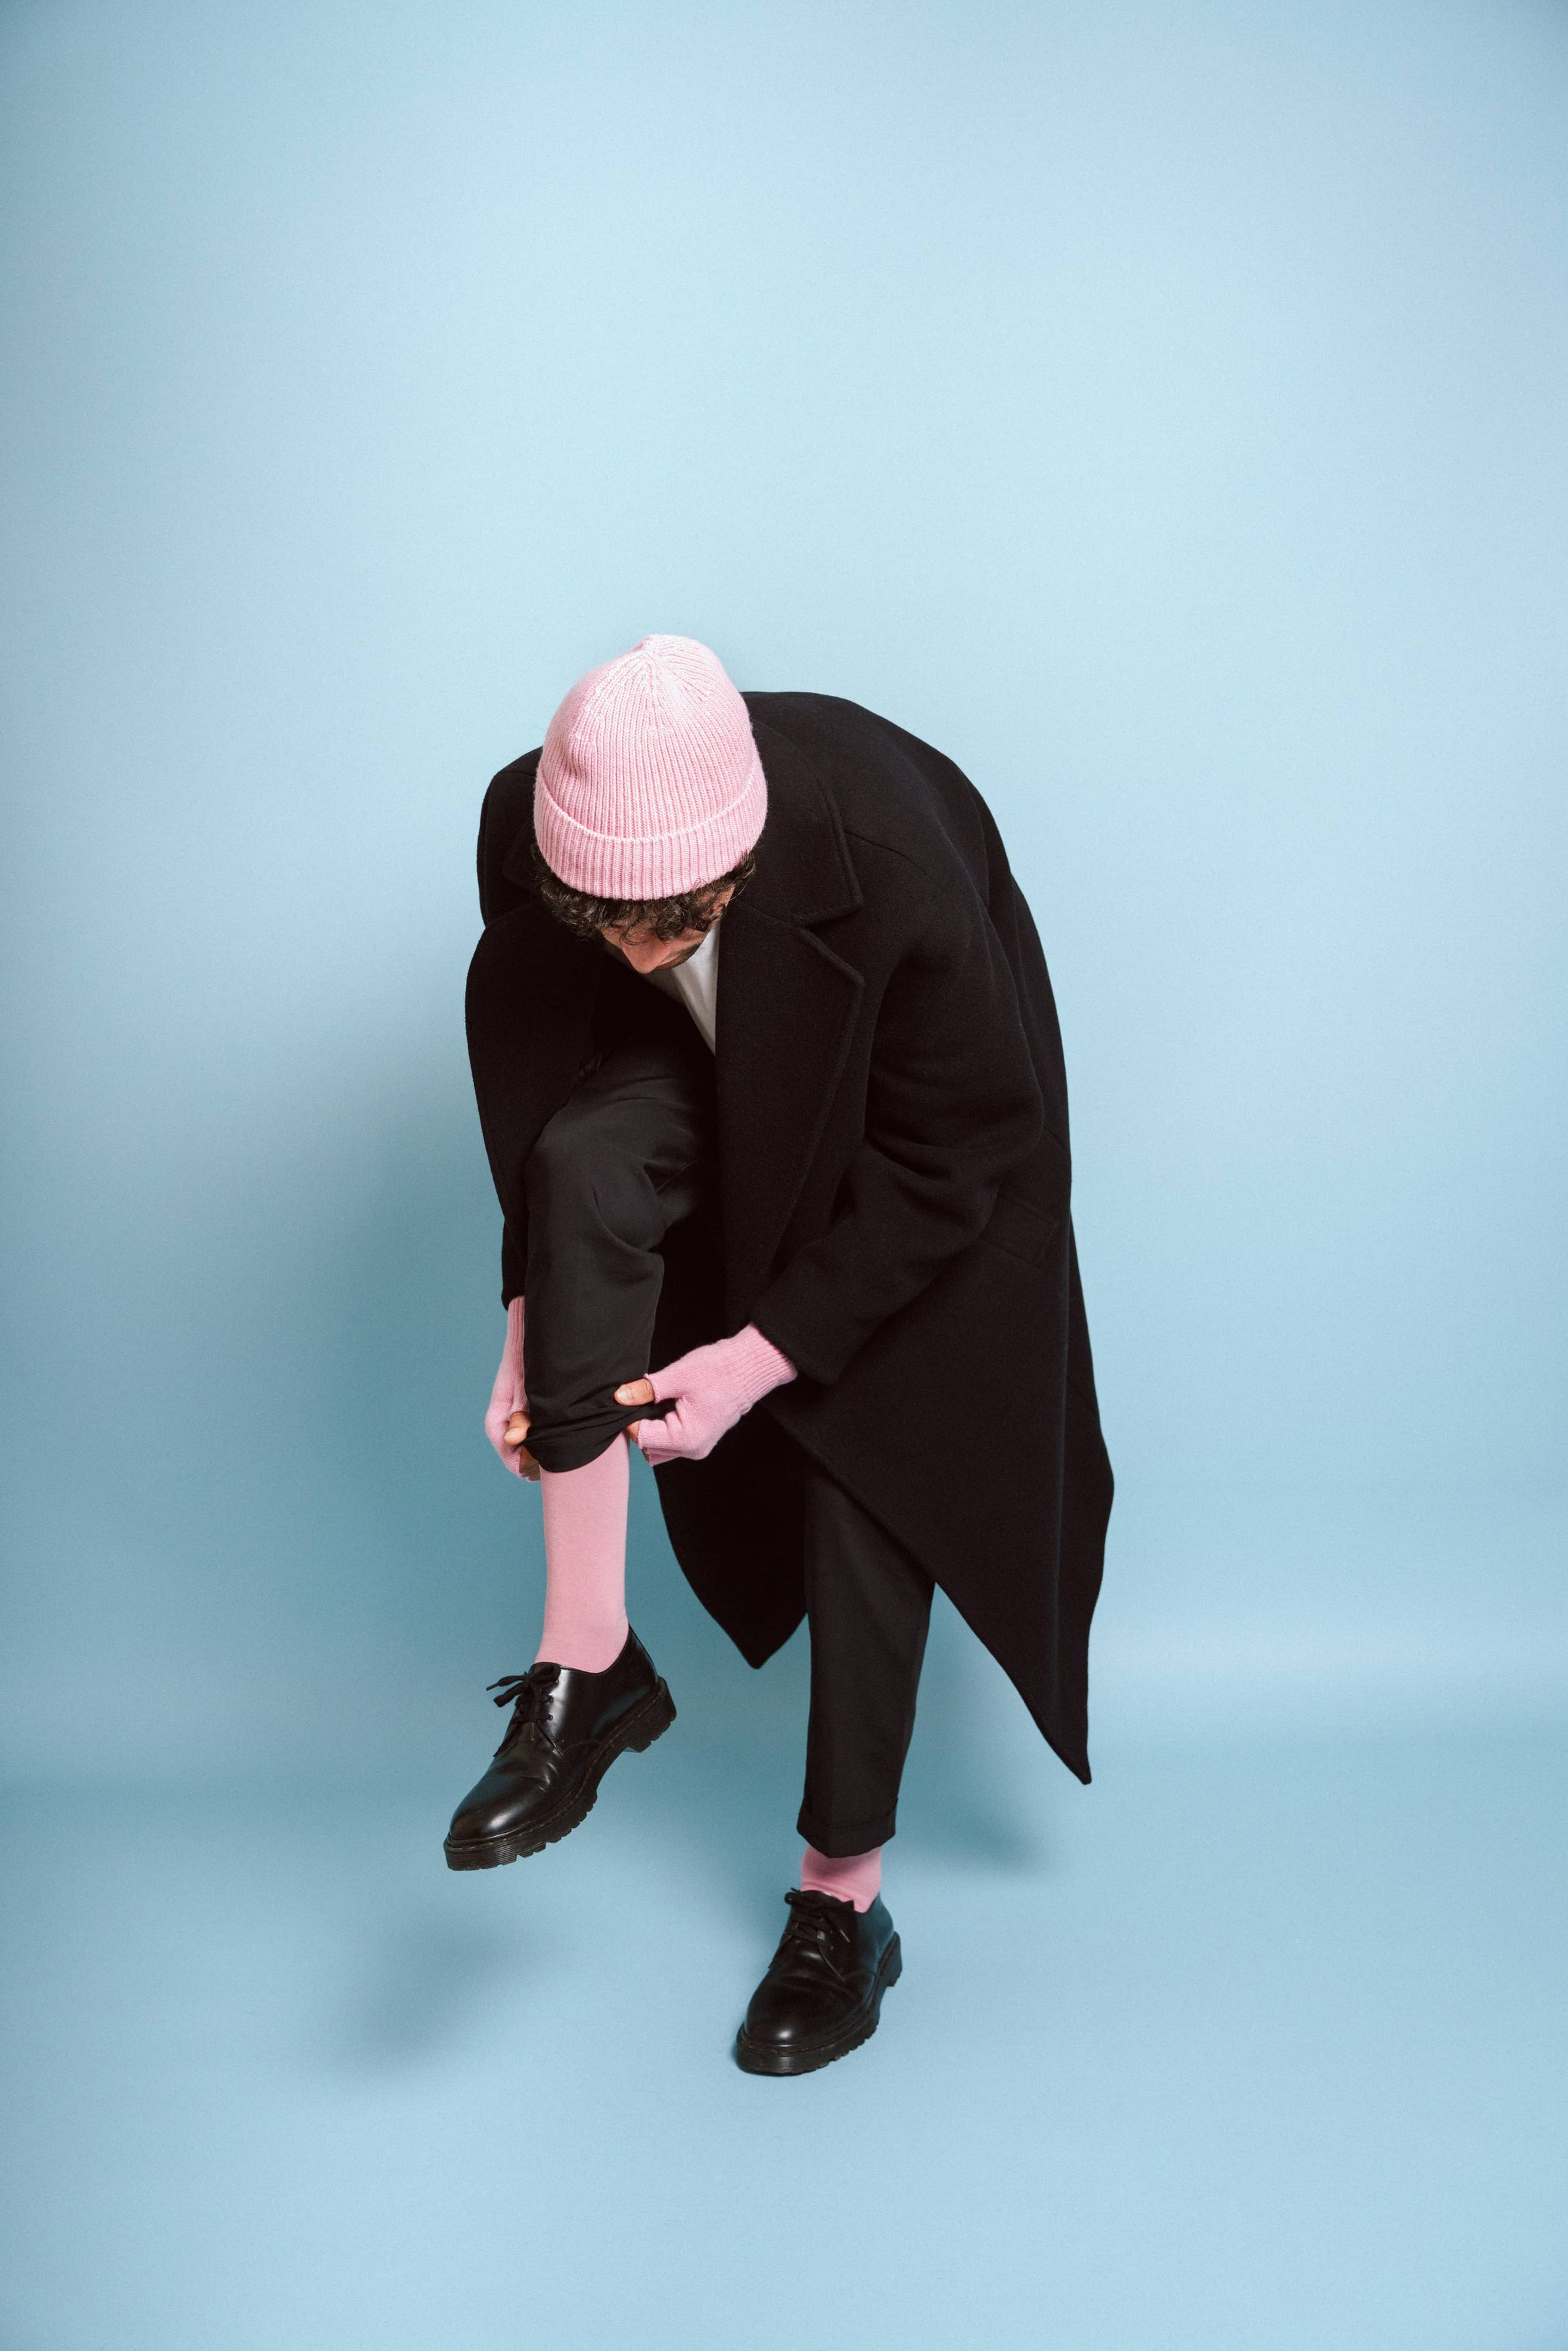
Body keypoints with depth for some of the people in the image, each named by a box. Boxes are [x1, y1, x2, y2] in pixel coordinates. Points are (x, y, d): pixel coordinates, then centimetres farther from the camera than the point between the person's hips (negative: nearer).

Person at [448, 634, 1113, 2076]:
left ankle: (846, 1898, 15)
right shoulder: (527, 825, -28)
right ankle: (588, 1669, -19)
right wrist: (533, 1315, -20)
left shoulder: (893, 869, -38)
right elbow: (526, 1071, -13)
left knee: (868, 1467, -4)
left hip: (900, 1144, -3)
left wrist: (763, 1357, -27)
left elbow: (943, 1165, -25)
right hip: (707, 1082, 3)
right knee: (584, 1160, -31)